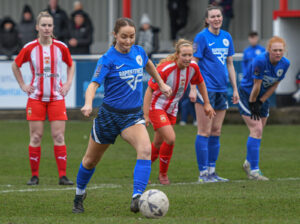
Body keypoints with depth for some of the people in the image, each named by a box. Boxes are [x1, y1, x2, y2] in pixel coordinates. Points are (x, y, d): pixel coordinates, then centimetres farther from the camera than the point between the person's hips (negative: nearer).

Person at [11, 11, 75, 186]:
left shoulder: (61, 47, 0)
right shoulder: (30, 48, -3)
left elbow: (71, 65, 18)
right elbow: (16, 66, 13)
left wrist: (68, 83, 6)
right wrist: (22, 85, 5)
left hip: (56, 97, 0)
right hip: (36, 97, 0)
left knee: (59, 137, -5)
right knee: (36, 137, -2)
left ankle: (63, 176, -3)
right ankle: (34, 176, 7)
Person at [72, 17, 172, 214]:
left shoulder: (139, 52, 0)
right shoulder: (108, 59, -15)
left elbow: (148, 64, 26)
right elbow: (94, 84, -26)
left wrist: (161, 84, 31)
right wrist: (88, 104, -44)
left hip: (133, 115, 3)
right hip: (110, 115, -3)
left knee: (145, 149, -27)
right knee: (91, 160, 13)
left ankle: (137, 198, -35)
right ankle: (79, 195, 41)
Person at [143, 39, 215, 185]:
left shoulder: (193, 67, -11)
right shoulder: (165, 69, -28)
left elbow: (200, 83, 10)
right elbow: (149, 90, -23)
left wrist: (207, 104, 13)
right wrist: (146, 115, -28)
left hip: (172, 109, 6)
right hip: (156, 106, -6)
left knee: (158, 144, 12)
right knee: (170, 138, -20)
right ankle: (163, 174, -1)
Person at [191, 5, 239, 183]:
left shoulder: (227, 37, 12)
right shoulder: (202, 37, -7)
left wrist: (235, 89, 15)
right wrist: (193, 88, -16)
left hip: (221, 89, 6)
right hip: (206, 88, -6)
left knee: (216, 131, 9)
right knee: (205, 131, -6)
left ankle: (212, 171, 15)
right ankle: (203, 173, -3)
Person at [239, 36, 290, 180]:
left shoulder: (285, 64, -9)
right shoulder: (260, 61, -29)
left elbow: (274, 85, -1)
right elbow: (256, 85, -21)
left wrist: (261, 101, -5)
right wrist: (252, 104, -14)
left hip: (263, 98, 6)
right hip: (247, 95, -6)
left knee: (258, 132, 12)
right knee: (256, 130, -15)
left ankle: (249, 163, 33)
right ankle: (254, 170, -14)